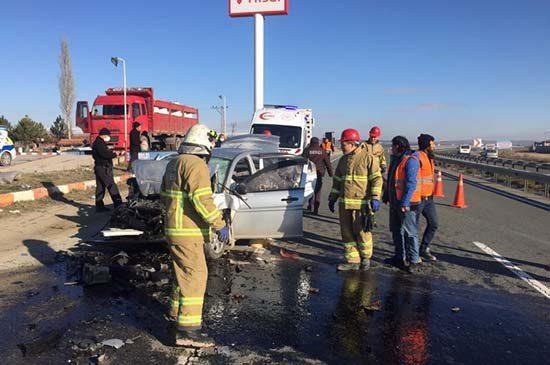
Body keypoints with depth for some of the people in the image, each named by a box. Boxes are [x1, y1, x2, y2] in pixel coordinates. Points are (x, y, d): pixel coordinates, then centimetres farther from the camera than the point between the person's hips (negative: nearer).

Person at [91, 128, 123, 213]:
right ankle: (118, 205, -9)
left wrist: (112, 152, 4)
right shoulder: (99, 143, -15)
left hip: (99, 168, 11)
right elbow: (105, 154, -24)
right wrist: (115, 154, -14)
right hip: (104, 168, -11)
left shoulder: (97, 143, 18)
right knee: (112, 186, -9)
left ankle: (99, 206, 16)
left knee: (100, 187, 12)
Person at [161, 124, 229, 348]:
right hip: (187, 232, -10)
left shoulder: (174, 164, 15)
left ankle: (178, 311, 38)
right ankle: (188, 330, -4)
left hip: (174, 228, 10)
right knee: (195, 276, -6)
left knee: (184, 272, 23)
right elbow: (202, 199, -26)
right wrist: (219, 225, -21)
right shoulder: (196, 164, -16)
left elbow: (165, 195, 22)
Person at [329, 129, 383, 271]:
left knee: (361, 231, 1)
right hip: (344, 203, 6)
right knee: (347, 233, 8)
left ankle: (366, 257, 24)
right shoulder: (343, 160, 15)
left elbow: (376, 178, -8)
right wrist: (333, 197, 17)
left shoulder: (367, 158, -6)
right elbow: (337, 180, 21)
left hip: (361, 204, -6)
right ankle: (352, 261, 18)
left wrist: (375, 198, -16)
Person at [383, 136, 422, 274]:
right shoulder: (395, 160, 15)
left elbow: (411, 183, -21)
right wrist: (386, 196, 22)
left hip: (407, 203, -10)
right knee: (396, 230, 16)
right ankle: (400, 257, 28)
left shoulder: (411, 161, -15)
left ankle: (413, 261, 4)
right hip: (395, 202, 10)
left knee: (410, 232, -4)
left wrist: (405, 202, -24)